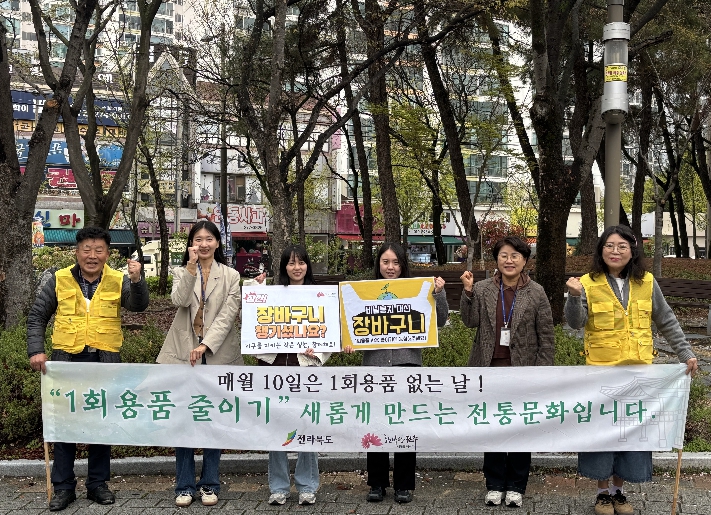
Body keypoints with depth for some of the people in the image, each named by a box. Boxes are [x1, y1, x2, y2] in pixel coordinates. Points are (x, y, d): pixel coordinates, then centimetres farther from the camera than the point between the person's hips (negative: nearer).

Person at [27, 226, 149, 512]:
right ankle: (63, 486, 16)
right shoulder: (59, 280, 2)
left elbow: (138, 305, -15)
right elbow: (37, 317, 6)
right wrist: (36, 350, -5)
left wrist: (137, 281, -33)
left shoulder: (118, 281, 1)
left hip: (105, 361, 0)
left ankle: (98, 483, 22)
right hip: (67, 359, 0)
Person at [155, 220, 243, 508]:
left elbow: (228, 315, -5)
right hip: (184, 353, 1)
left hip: (218, 354, 0)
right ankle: (185, 486, 10)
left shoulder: (231, 276, 5)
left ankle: (210, 484, 15)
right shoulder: (182, 273, 8)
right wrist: (191, 266, -20)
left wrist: (205, 345, -16)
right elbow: (179, 300, -12)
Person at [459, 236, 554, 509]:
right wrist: (468, 291, -16)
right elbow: (470, 321, -6)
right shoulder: (482, 289, 2)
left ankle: (516, 486, 21)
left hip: (522, 371, -1)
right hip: (490, 370, 1)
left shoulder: (536, 293, -1)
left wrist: (542, 372, -6)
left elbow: (546, 337, -1)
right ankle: (494, 484, 21)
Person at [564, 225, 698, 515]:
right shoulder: (589, 284, -5)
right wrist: (574, 296, -31)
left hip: (639, 371, 2)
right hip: (601, 371, -2)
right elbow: (575, 323, -14)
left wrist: (686, 353, 5)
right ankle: (603, 492, 21)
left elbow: (667, 323, 9)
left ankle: (619, 490, 25)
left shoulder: (646, 283, 2)